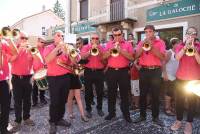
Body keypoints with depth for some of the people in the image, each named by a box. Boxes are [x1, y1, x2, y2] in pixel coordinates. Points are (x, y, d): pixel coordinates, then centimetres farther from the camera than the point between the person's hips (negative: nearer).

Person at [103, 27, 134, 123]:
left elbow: (131, 58, -8)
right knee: (111, 93, 10)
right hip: (111, 71, 2)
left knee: (124, 93, 5)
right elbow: (104, 57, 2)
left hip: (123, 71, -2)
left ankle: (126, 114, 18)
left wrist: (121, 51, -16)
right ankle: (111, 112, 25)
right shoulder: (109, 44, 10)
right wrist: (111, 50, -13)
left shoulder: (128, 44, 3)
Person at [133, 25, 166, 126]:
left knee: (155, 95, 5)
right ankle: (142, 115, 20)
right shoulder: (141, 43, 10)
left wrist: (152, 46, -15)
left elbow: (162, 57, -10)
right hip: (144, 71, 2)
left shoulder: (160, 42, 4)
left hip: (156, 71, -1)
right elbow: (136, 55, -4)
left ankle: (155, 117, 19)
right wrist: (143, 45, -14)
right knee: (142, 94, 7)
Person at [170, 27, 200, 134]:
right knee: (179, 100, 8)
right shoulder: (180, 45, 3)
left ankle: (189, 122, 22)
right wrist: (186, 45, -20)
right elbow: (177, 57, -16)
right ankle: (178, 120, 24)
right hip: (181, 77, 0)